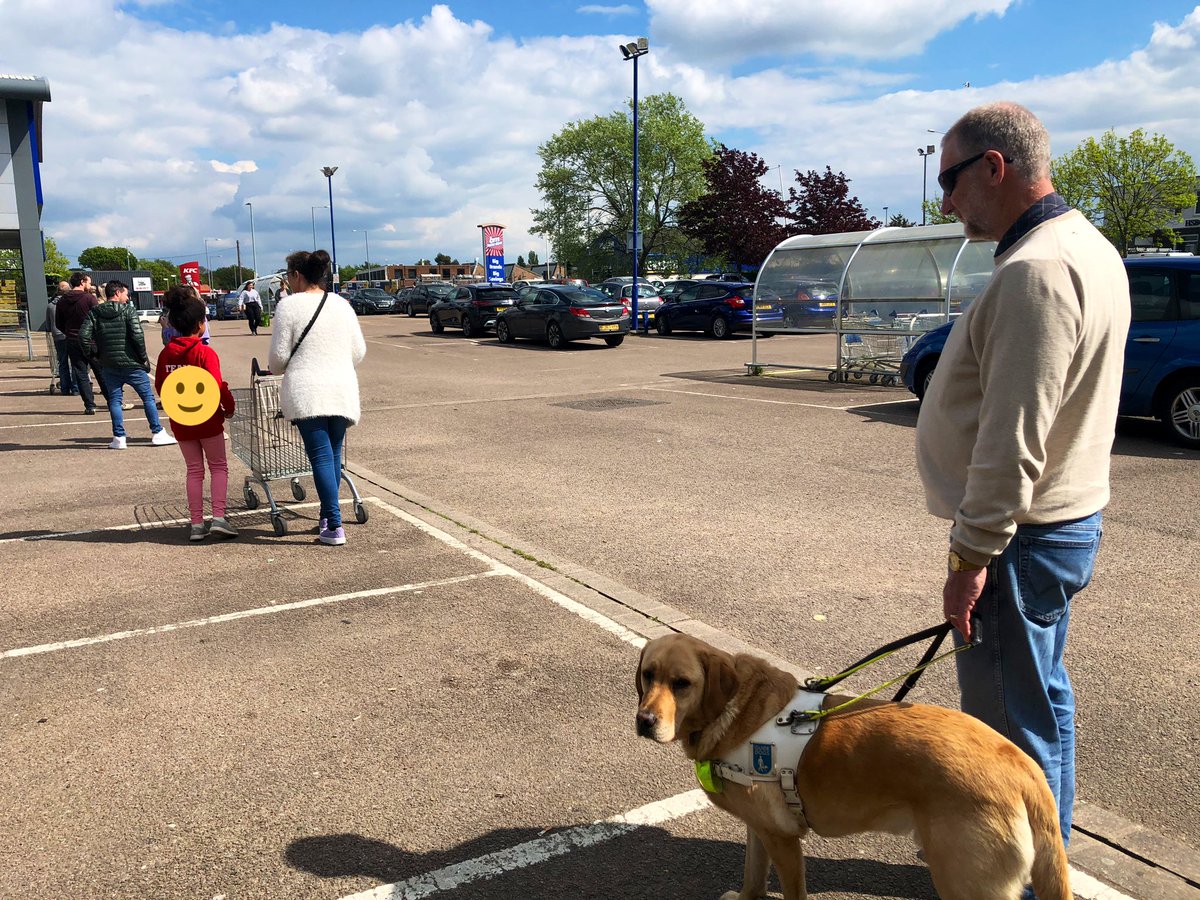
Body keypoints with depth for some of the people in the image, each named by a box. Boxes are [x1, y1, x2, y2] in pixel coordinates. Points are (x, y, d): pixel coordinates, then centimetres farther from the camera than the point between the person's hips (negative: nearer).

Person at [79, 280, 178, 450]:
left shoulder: (94, 313, 4)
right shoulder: (127, 310, -7)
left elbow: (83, 336, -5)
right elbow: (137, 336, -16)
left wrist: (96, 354, 7)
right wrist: (144, 358, -6)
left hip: (108, 366, 4)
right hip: (131, 363, -3)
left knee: (114, 399, 10)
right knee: (148, 397, 6)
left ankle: (119, 437, 7)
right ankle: (158, 433, 7)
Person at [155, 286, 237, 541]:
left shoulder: (166, 354, 1)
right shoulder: (206, 353, -15)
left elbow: (160, 386, 7)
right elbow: (218, 386, -18)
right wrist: (229, 407, -3)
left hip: (180, 422, 5)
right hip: (208, 419, -4)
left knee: (194, 470, 13)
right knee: (218, 466, 8)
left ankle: (197, 523, 11)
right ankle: (218, 517, -4)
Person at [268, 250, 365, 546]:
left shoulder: (290, 306, -4)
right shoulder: (342, 305, 11)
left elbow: (279, 357, -4)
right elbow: (359, 352, 13)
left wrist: (276, 370, 18)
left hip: (307, 392, -5)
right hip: (343, 392, 5)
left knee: (321, 457, -5)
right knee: (333, 454, 15)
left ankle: (334, 527, -8)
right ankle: (328, 516, 22)